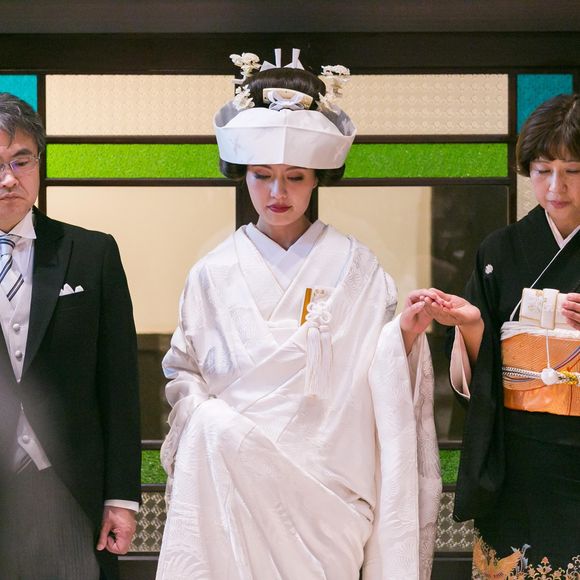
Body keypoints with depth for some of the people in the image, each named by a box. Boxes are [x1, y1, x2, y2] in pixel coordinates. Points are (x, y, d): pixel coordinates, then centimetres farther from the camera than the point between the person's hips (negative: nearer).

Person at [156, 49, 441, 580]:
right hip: (234, 484, 1)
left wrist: (405, 337, -18)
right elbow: (182, 372, 8)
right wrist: (209, 420, -11)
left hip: (323, 480, 0)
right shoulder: (214, 273, 5)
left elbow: (379, 383, 1)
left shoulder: (355, 267, 3)